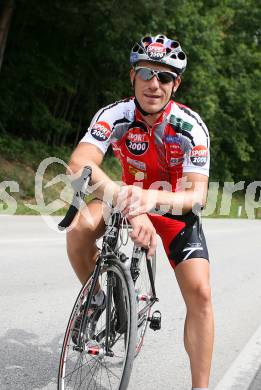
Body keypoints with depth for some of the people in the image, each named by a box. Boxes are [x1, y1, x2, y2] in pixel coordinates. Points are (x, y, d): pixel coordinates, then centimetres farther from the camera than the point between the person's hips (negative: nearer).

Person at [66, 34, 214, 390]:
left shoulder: (191, 126, -26)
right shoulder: (115, 115, -24)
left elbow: (198, 194, -32)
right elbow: (79, 165, -39)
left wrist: (153, 199, -54)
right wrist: (130, 206, -56)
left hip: (175, 208, -1)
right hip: (131, 196, 1)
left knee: (200, 292, -18)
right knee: (81, 227, -30)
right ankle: (95, 298, -2)